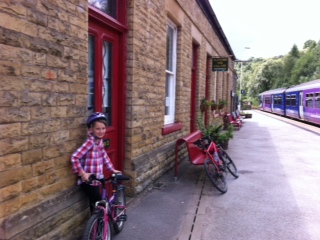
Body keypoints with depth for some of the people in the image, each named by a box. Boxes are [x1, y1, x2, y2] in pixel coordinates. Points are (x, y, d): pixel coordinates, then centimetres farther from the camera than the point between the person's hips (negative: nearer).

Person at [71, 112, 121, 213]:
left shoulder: (99, 141, 4)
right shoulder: (90, 142, -22)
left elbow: (104, 156, 17)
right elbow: (74, 157, -27)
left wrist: (112, 169, 18)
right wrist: (82, 173, -25)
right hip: (88, 181, -8)